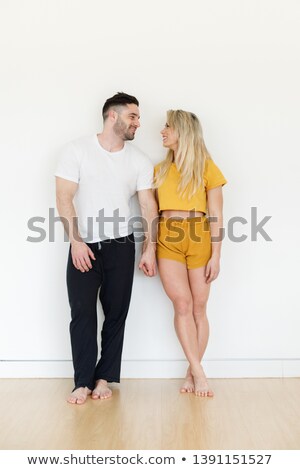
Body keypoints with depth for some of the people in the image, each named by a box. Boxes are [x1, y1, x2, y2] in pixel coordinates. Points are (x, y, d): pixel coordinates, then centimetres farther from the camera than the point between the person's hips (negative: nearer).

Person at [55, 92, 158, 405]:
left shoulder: (139, 160, 4)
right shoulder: (77, 150, -3)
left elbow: (148, 205, 3)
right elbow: (64, 198, -8)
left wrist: (149, 249, -4)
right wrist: (76, 242, -15)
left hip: (120, 247, 2)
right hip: (83, 246, -2)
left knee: (116, 313, 5)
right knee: (82, 313, -1)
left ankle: (104, 378, 18)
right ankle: (83, 381, 10)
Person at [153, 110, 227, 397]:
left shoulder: (205, 166, 1)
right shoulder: (160, 170, 13)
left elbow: (216, 216, -2)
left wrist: (215, 255, -7)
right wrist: (149, 250, 6)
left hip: (198, 237, -2)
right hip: (167, 239, 3)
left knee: (198, 307, 2)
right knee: (182, 305, -5)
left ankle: (191, 373, 13)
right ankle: (198, 373, 1)